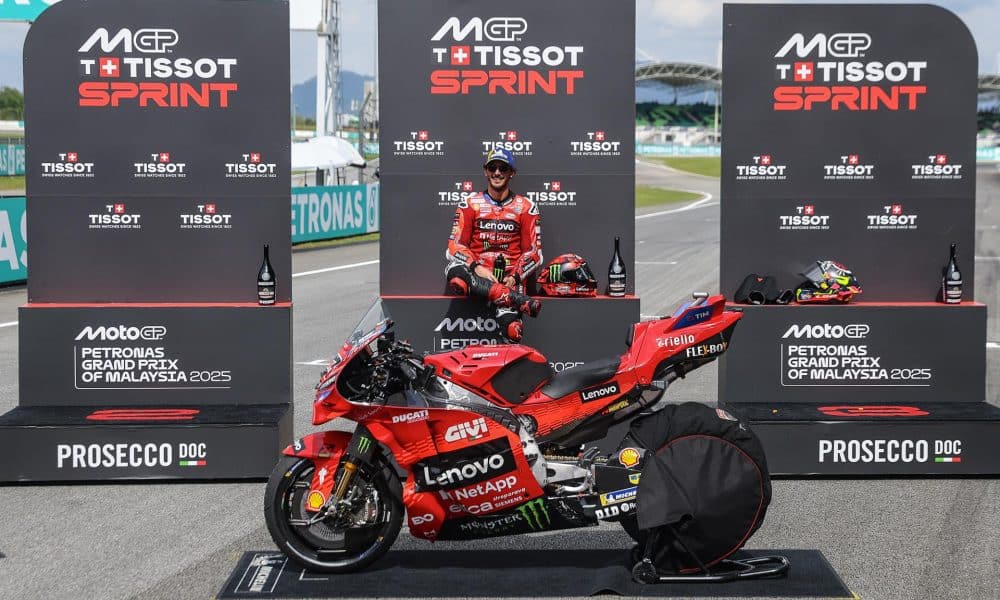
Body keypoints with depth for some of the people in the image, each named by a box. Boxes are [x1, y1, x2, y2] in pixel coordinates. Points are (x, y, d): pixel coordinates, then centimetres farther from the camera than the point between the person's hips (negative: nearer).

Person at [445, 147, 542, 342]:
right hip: (477, 272, 1)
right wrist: (476, 268, -15)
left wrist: (515, 277, -10)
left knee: (512, 331, -29)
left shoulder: (526, 207, 11)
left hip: (509, 277, -1)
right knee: (456, 278, -38)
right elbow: (456, 245, 4)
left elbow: (533, 252, 8)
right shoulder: (469, 205, 11)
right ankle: (518, 299, -38)